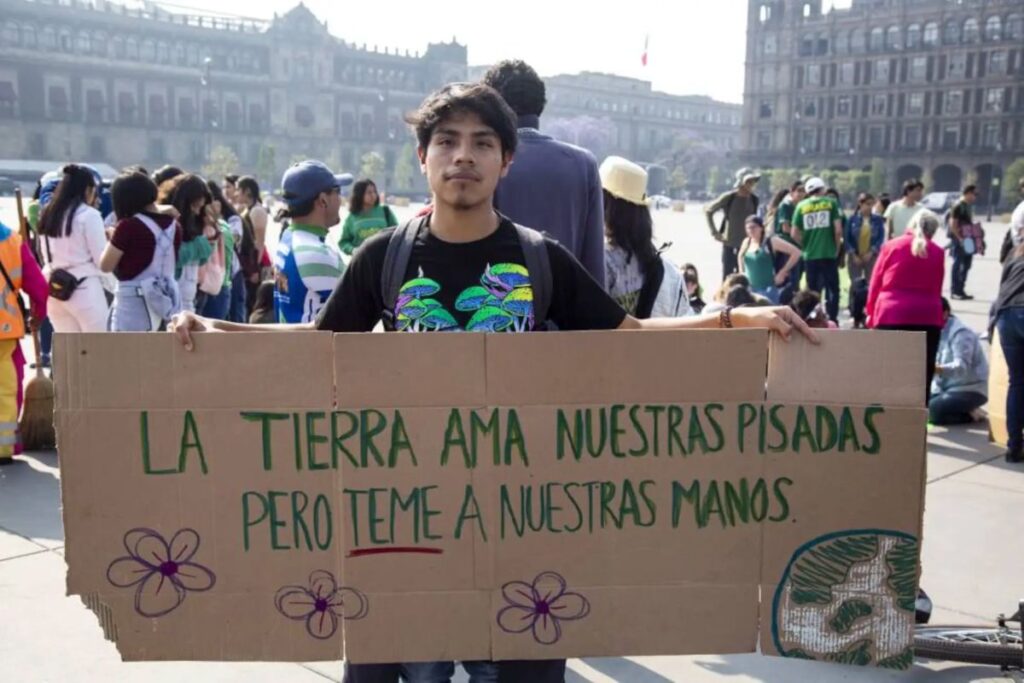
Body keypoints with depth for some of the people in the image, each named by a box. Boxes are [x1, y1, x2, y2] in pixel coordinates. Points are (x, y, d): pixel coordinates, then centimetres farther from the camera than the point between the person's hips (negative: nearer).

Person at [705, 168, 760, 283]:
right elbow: (708, 211, -1)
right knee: (727, 276, 3)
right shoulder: (729, 197, -7)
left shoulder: (754, 199, 4)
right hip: (729, 244, -3)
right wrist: (715, 232, -5)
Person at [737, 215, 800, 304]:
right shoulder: (746, 242, 10)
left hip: (767, 289, -6)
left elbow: (796, 252, -10)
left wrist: (783, 272, -8)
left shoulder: (771, 241, -8)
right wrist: (742, 273, 17)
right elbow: (741, 257, 32)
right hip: (749, 289, 6)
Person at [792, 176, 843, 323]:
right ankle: (832, 320, 0)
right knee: (832, 289, 5)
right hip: (829, 254, -2)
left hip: (809, 255, 2)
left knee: (812, 290, 12)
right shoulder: (831, 203, 1)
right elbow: (838, 230, -6)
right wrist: (837, 248, 8)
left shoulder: (801, 206, 5)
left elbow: (794, 234, 1)